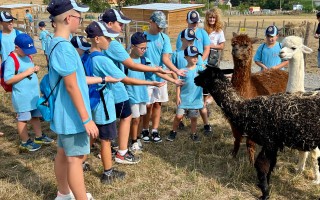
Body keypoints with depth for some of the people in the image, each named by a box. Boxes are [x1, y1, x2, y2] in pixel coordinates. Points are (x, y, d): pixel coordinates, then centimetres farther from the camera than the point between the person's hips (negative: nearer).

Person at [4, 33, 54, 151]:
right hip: (22, 96, -8)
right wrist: (26, 73, -23)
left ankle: (39, 136, 33)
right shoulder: (11, 59, -17)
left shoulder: (27, 56, 8)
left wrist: (35, 69, 0)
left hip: (34, 93, 8)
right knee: (23, 118, 6)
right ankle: (25, 142, 20)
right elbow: (8, 80, -22)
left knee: (36, 115, 18)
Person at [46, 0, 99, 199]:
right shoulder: (64, 47, -22)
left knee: (63, 154, 19)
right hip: (73, 115, -10)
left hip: (65, 114, 10)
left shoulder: (57, 43, 9)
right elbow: (71, 86, -24)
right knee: (75, 159, -1)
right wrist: (87, 119, -21)